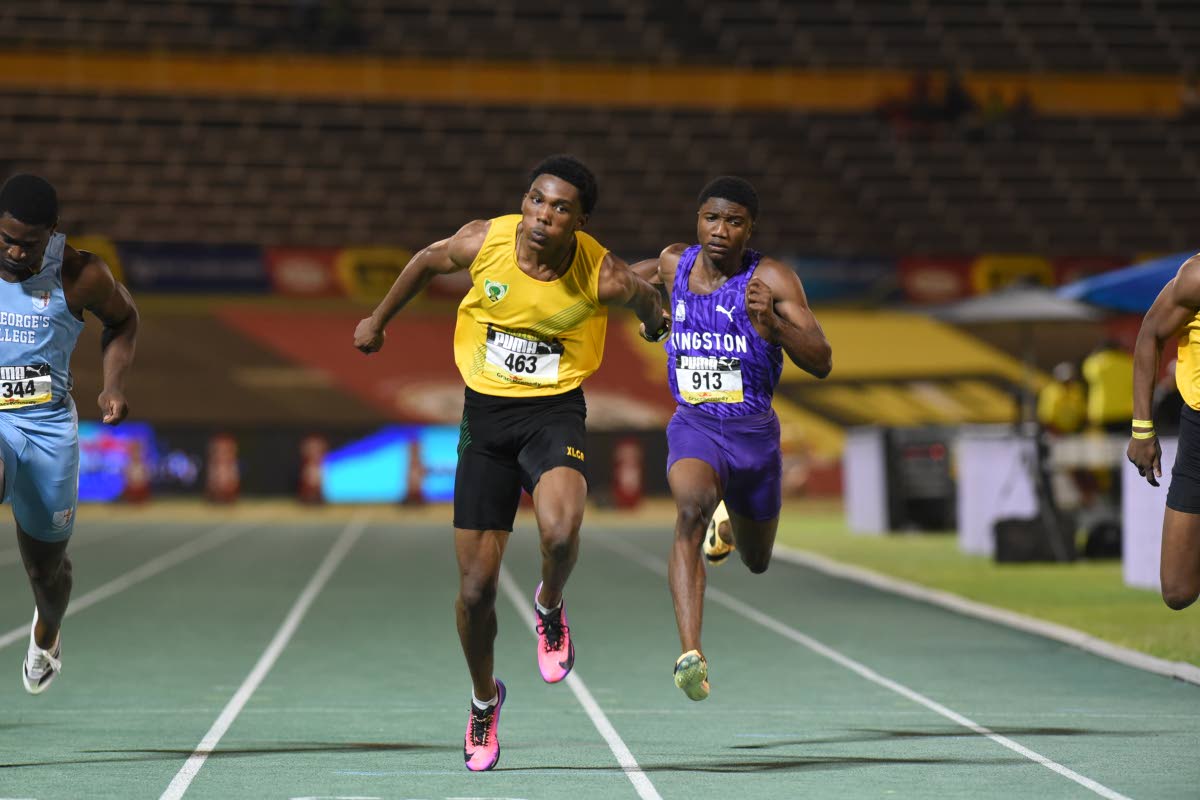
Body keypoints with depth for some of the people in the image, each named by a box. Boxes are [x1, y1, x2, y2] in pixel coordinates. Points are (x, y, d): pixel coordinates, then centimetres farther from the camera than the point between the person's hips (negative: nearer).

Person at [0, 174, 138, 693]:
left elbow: (123, 320, 13)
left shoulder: (80, 276, -6)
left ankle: (46, 633, 48)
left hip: (48, 425, 1)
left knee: (46, 566, 12)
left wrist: (114, 384, -1)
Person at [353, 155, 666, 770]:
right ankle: (484, 699, 30)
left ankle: (550, 607, 3)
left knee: (560, 532, -33)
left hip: (555, 413, -2)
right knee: (476, 588, 1)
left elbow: (649, 304, 8)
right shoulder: (483, 241, -11)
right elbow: (427, 262, 11)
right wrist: (379, 321, 22)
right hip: (486, 414, 2)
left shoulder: (603, 276, -16)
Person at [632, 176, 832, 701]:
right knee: (691, 509, -33)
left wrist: (772, 324, -34)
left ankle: (730, 518, 58)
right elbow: (643, 274, 27)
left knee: (755, 561, 19)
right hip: (693, 426, 0)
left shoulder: (772, 280, -13)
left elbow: (822, 363, -19)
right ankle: (691, 654, -43)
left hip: (754, 432, 0)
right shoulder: (675, 263, -1)